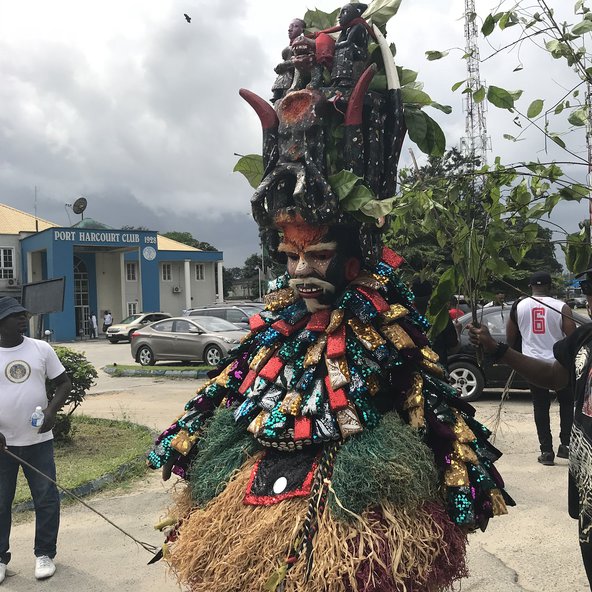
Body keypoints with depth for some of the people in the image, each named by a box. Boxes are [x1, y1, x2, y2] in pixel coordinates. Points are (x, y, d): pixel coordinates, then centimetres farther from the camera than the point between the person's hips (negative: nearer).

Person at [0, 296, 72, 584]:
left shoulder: (41, 348, 0)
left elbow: (64, 382, 5)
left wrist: (51, 410, -12)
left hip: (38, 440, 1)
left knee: (46, 499, 6)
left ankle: (44, 554, 22)